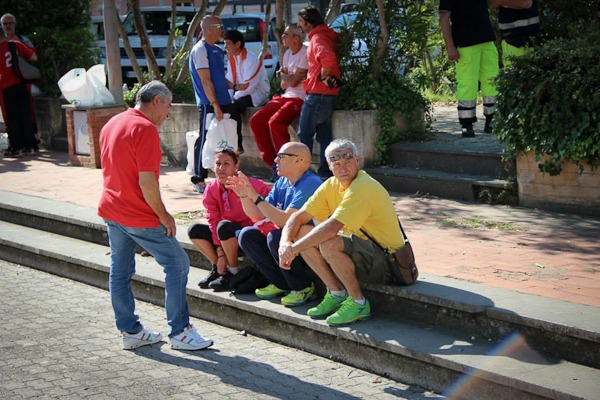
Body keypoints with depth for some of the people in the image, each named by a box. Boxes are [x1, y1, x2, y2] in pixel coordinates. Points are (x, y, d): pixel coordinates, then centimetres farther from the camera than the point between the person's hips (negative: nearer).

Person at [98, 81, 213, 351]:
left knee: (119, 271, 12)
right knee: (177, 264, -1)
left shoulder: (111, 124, 11)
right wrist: (164, 215, -12)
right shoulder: (145, 128, -18)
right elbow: (147, 182, -23)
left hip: (111, 210, 10)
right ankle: (179, 332, 0)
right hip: (139, 217, -9)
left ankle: (130, 331, 20)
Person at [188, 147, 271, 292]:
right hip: (230, 236, 6)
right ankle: (217, 268, 1)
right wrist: (220, 253, -15)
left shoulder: (251, 185, -19)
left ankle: (233, 273, -16)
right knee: (194, 230, -9)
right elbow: (213, 220, -6)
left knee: (224, 226, -32)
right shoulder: (211, 189, -4)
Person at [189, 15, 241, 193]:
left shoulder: (217, 50, 16)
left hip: (223, 102, 9)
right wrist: (215, 105, -21)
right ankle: (199, 181, 4)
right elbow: (205, 81, -17)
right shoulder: (200, 50, -11)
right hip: (209, 105, -9)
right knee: (205, 140, -4)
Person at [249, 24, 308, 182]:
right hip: (285, 97, 9)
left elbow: (293, 81, -18)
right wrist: (285, 76, -3)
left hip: (300, 98, -9)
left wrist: (282, 75, 3)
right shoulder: (287, 53, 16)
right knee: (255, 121, -5)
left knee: (275, 122, -30)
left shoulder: (305, 54, -12)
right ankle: (273, 163, 0)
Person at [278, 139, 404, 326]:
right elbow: (298, 217, 3)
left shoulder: (363, 188, -23)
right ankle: (336, 294, 6)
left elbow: (332, 227, -32)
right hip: (361, 251, 8)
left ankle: (358, 302, -12)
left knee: (329, 243, -33)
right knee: (302, 233, -3)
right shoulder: (331, 186, 4)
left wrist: (294, 248, -26)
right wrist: (285, 243, -16)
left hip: (387, 263, -8)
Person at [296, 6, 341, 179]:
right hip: (328, 94, 9)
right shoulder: (328, 35, 16)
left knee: (305, 135, -2)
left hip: (317, 94, -9)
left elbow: (328, 58, -32)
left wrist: (323, 77, -19)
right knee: (324, 136, 10)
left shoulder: (318, 38, -14)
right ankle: (326, 172, 11)